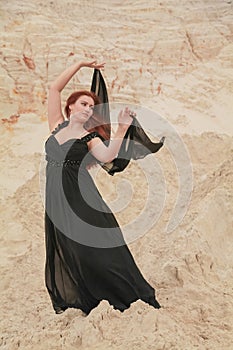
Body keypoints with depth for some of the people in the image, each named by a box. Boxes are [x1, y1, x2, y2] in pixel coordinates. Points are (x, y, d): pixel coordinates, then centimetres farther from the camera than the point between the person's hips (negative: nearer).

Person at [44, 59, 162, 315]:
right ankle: (71, 300, 30)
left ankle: (136, 297, 7)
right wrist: (80, 64, 11)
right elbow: (54, 88, 10)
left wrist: (123, 127, -24)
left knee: (99, 250, -5)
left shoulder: (90, 137, 0)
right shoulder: (58, 125, 11)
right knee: (63, 253, 13)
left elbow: (107, 156, -21)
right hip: (56, 200, 4)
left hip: (81, 199, -4)